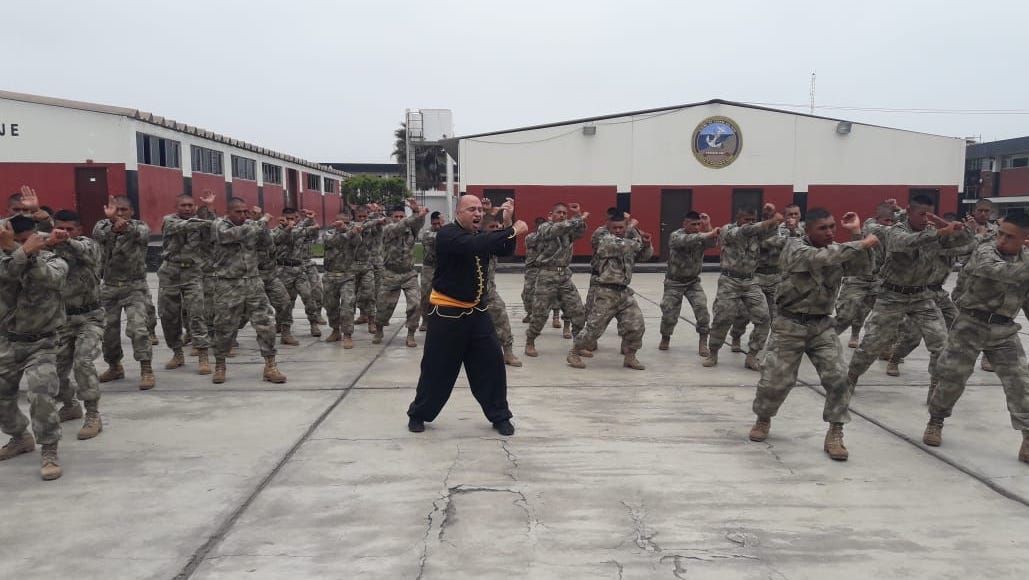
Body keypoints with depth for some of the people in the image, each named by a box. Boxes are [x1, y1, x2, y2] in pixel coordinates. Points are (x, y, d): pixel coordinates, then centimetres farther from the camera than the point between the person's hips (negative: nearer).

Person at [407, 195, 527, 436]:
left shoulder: (481, 235, 9)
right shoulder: (447, 234, -15)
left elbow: (506, 250, 0)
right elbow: (474, 246, -33)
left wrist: (507, 222, -14)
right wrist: (512, 230, -30)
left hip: (477, 311, 6)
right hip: (447, 313, -6)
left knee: (492, 364, 4)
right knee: (437, 368, 4)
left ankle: (500, 416, 18)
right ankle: (418, 414, 24)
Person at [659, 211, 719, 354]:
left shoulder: (701, 237, -6)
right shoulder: (675, 236, -19)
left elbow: (713, 243, -28)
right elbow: (687, 240, -42)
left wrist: (708, 226, -38)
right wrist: (709, 234, -54)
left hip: (693, 281, 3)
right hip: (674, 282, -3)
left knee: (702, 308, -16)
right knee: (669, 313, -1)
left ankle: (703, 344, -6)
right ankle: (665, 339, 28)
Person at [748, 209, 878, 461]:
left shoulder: (836, 251, 7)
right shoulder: (794, 248, -12)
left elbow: (860, 266, -6)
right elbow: (821, 258, -31)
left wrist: (857, 233, -11)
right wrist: (862, 243, -30)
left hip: (822, 325, 4)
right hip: (790, 325, -4)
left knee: (838, 377, -9)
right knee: (775, 380, -1)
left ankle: (835, 435, 3)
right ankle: (763, 419, 27)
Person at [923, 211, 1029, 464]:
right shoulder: (985, 252, -14)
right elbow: (1002, 272, -35)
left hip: (1004, 331, 4)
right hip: (971, 326, -3)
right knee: (951, 377, 3)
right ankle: (935, 422, 25)